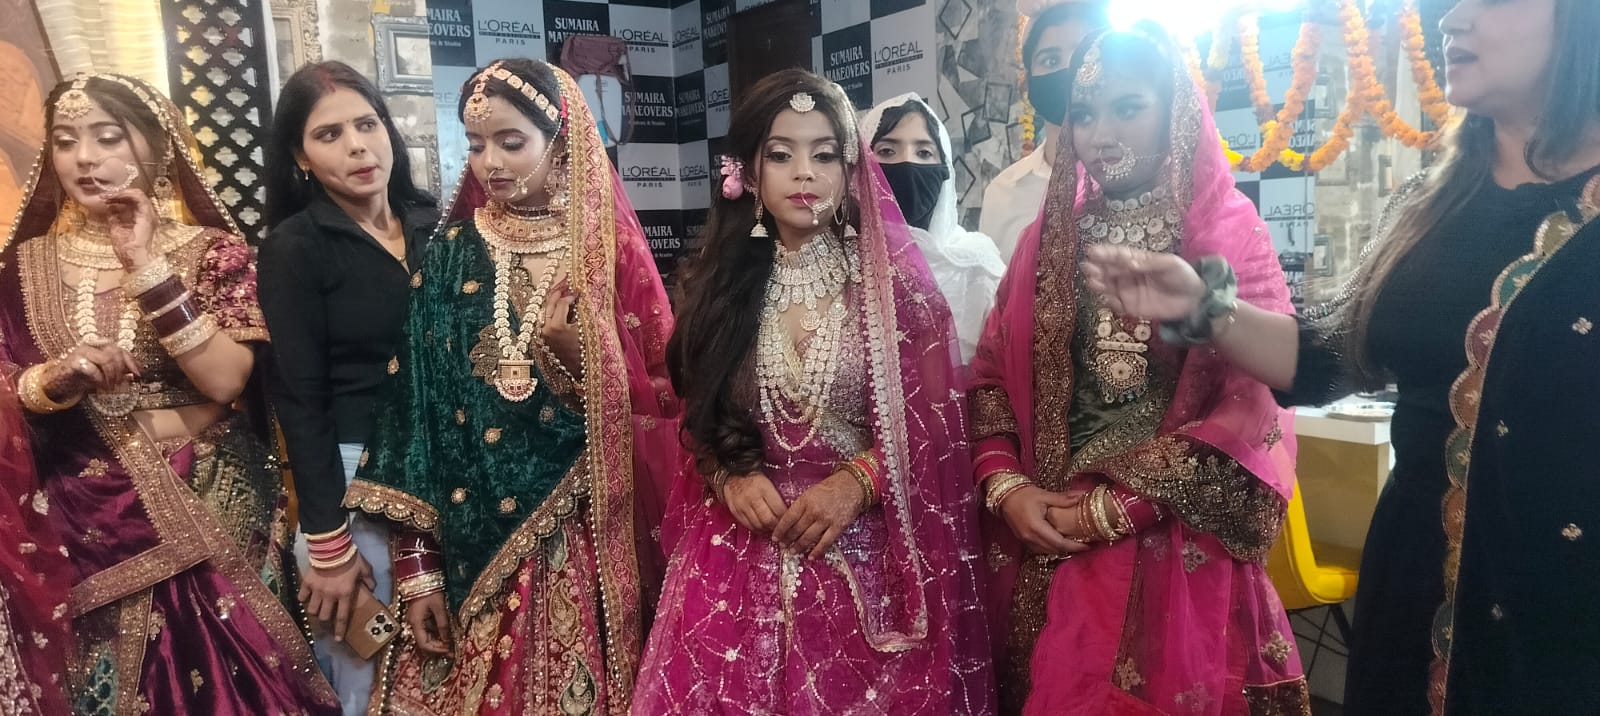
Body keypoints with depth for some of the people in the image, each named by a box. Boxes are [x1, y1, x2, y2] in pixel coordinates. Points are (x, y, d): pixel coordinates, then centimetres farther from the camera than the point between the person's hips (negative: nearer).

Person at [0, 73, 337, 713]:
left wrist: (149, 265, -19)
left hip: (212, 509, -2)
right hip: (87, 518, 2)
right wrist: (54, 380, -17)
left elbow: (226, 380, -18)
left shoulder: (212, 251, -5)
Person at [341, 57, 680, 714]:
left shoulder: (613, 250, -2)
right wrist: (417, 563, -3)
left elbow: (665, 399, -1)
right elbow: (414, 409, 0)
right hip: (474, 547, 2)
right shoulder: (450, 257, 2)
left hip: (589, 547, -1)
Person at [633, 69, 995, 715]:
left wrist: (856, 482, -14)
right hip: (741, 552, 2)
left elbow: (933, 425, -2)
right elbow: (696, 418, 11)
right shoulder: (721, 285, 5)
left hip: (865, 555, -2)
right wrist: (730, 477, -7)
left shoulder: (892, 280, -2)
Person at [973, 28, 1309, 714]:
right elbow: (991, 377, 7)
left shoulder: (1229, 235, -3)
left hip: (1170, 550, -4)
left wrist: (1114, 508, -14)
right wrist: (1008, 488, -9)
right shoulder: (1048, 238, 9)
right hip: (1045, 545, 4)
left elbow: (1249, 412, -11)